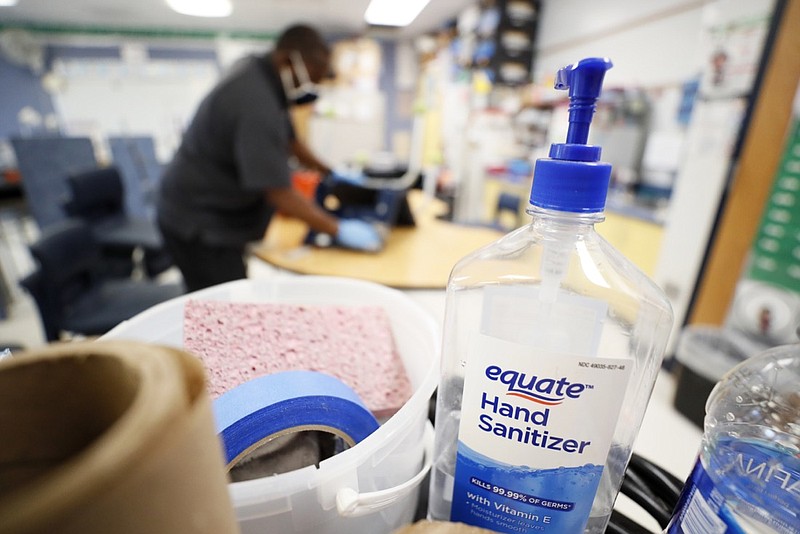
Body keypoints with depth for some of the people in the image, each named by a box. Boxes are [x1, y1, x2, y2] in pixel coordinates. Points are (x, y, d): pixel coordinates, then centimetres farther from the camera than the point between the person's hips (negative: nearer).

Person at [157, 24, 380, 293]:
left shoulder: (259, 73, 2)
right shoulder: (255, 104, -28)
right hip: (197, 222, -9)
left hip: (207, 212, 9)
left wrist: (329, 172, 18)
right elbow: (280, 195, -30)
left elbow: (286, 136, 15)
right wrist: (339, 230, -23)